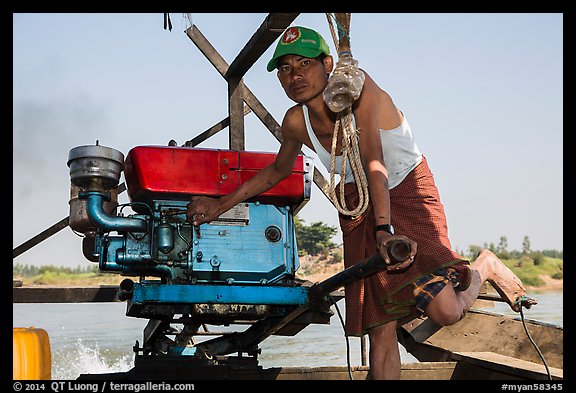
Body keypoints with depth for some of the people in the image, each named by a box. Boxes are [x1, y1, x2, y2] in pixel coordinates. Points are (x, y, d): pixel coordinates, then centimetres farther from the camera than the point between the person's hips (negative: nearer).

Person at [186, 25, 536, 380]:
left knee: (445, 312, -20)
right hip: (360, 207, 5)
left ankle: (484, 268, 12)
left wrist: (385, 228, -46)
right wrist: (220, 205, 12)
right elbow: (278, 171, 15)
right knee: (380, 327, -5)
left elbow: (373, 161, -35)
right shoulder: (296, 122, -6)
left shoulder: (356, 87, -23)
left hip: (407, 192, -5)